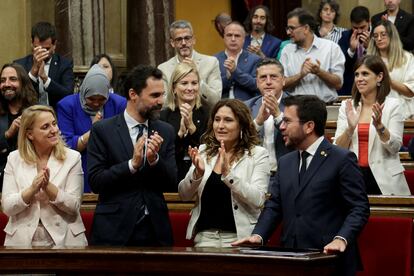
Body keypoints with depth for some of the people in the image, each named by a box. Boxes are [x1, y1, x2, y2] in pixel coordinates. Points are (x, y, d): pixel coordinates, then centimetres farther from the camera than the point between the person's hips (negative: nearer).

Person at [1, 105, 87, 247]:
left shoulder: (72, 157, -3)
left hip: (63, 240, -1)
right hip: (23, 240, 1)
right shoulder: (14, 159, 0)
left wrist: (48, 187, -21)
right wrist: (32, 189, -20)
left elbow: (74, 207, -8)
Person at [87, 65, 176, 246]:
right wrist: (132, 163, -21)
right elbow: (95, 181, -10)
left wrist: (154, 159, -15)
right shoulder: (102, 130, -3)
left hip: (155, 231, 3)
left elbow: (172, 183, 3)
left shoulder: (165, 132, 6)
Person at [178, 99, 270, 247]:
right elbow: (184, 195, 8)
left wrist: (228, 173, -22)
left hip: (239, 237, -3)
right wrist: (197, 173, -12)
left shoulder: (257, 154, 0)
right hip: (205, 235, 3)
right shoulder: (204, 151, 12)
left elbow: (257, 200, -12)